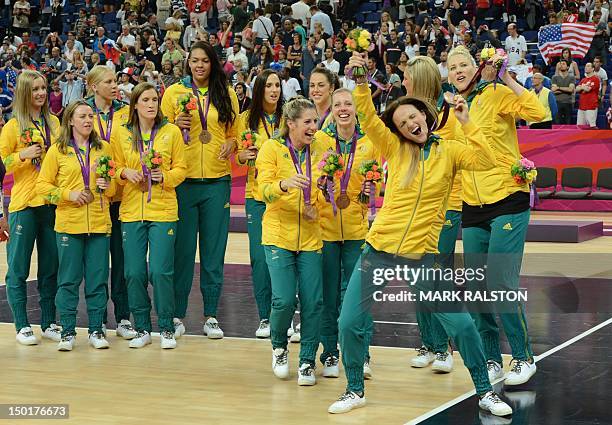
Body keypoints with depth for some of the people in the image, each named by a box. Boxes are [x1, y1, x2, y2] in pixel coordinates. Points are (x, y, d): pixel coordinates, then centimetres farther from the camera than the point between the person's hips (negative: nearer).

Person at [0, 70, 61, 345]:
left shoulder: (53, 122, 11)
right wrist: (22, 156, -17)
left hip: (52, 202, 4)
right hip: (24, 203, -4)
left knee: (50, 266, 8)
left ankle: (49, 323, 16)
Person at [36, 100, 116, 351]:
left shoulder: (104, 148, 10)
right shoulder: (57, 151, 3)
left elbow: (115, 184, 17)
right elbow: (42, 185, 2)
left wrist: (108, 186, -5)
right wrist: (68, 194, -10)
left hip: (99, 223, 2)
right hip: (68, 224, -2)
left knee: (98, 279, 3)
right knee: (68, 280, 1)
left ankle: (96, 330, 12)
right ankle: (68, 331, 9)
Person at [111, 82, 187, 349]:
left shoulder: (171, 131, 3)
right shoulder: (120, 134, 5)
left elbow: (181, 168, 4)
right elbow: (116, 168, 11)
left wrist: (164, 177, -14)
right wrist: (125, 173, -10)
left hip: (163, 210, -2)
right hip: (131, 211, 2)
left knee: (160, 271, -8)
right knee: (134, 273, 0)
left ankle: (167, 328, 7)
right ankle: (142, 329, 15)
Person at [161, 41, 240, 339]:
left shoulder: (227, 94, 9)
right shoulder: (174, 92, 4)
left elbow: (235, 132, 15)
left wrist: (231, 144, -7)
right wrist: (176, 126, -14)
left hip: (217, 180, 2)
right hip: (183, 180, -1)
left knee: (214, 251, 4)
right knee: (182, 250, 0)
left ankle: (211, 315, 12)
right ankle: (177, 315, 9)